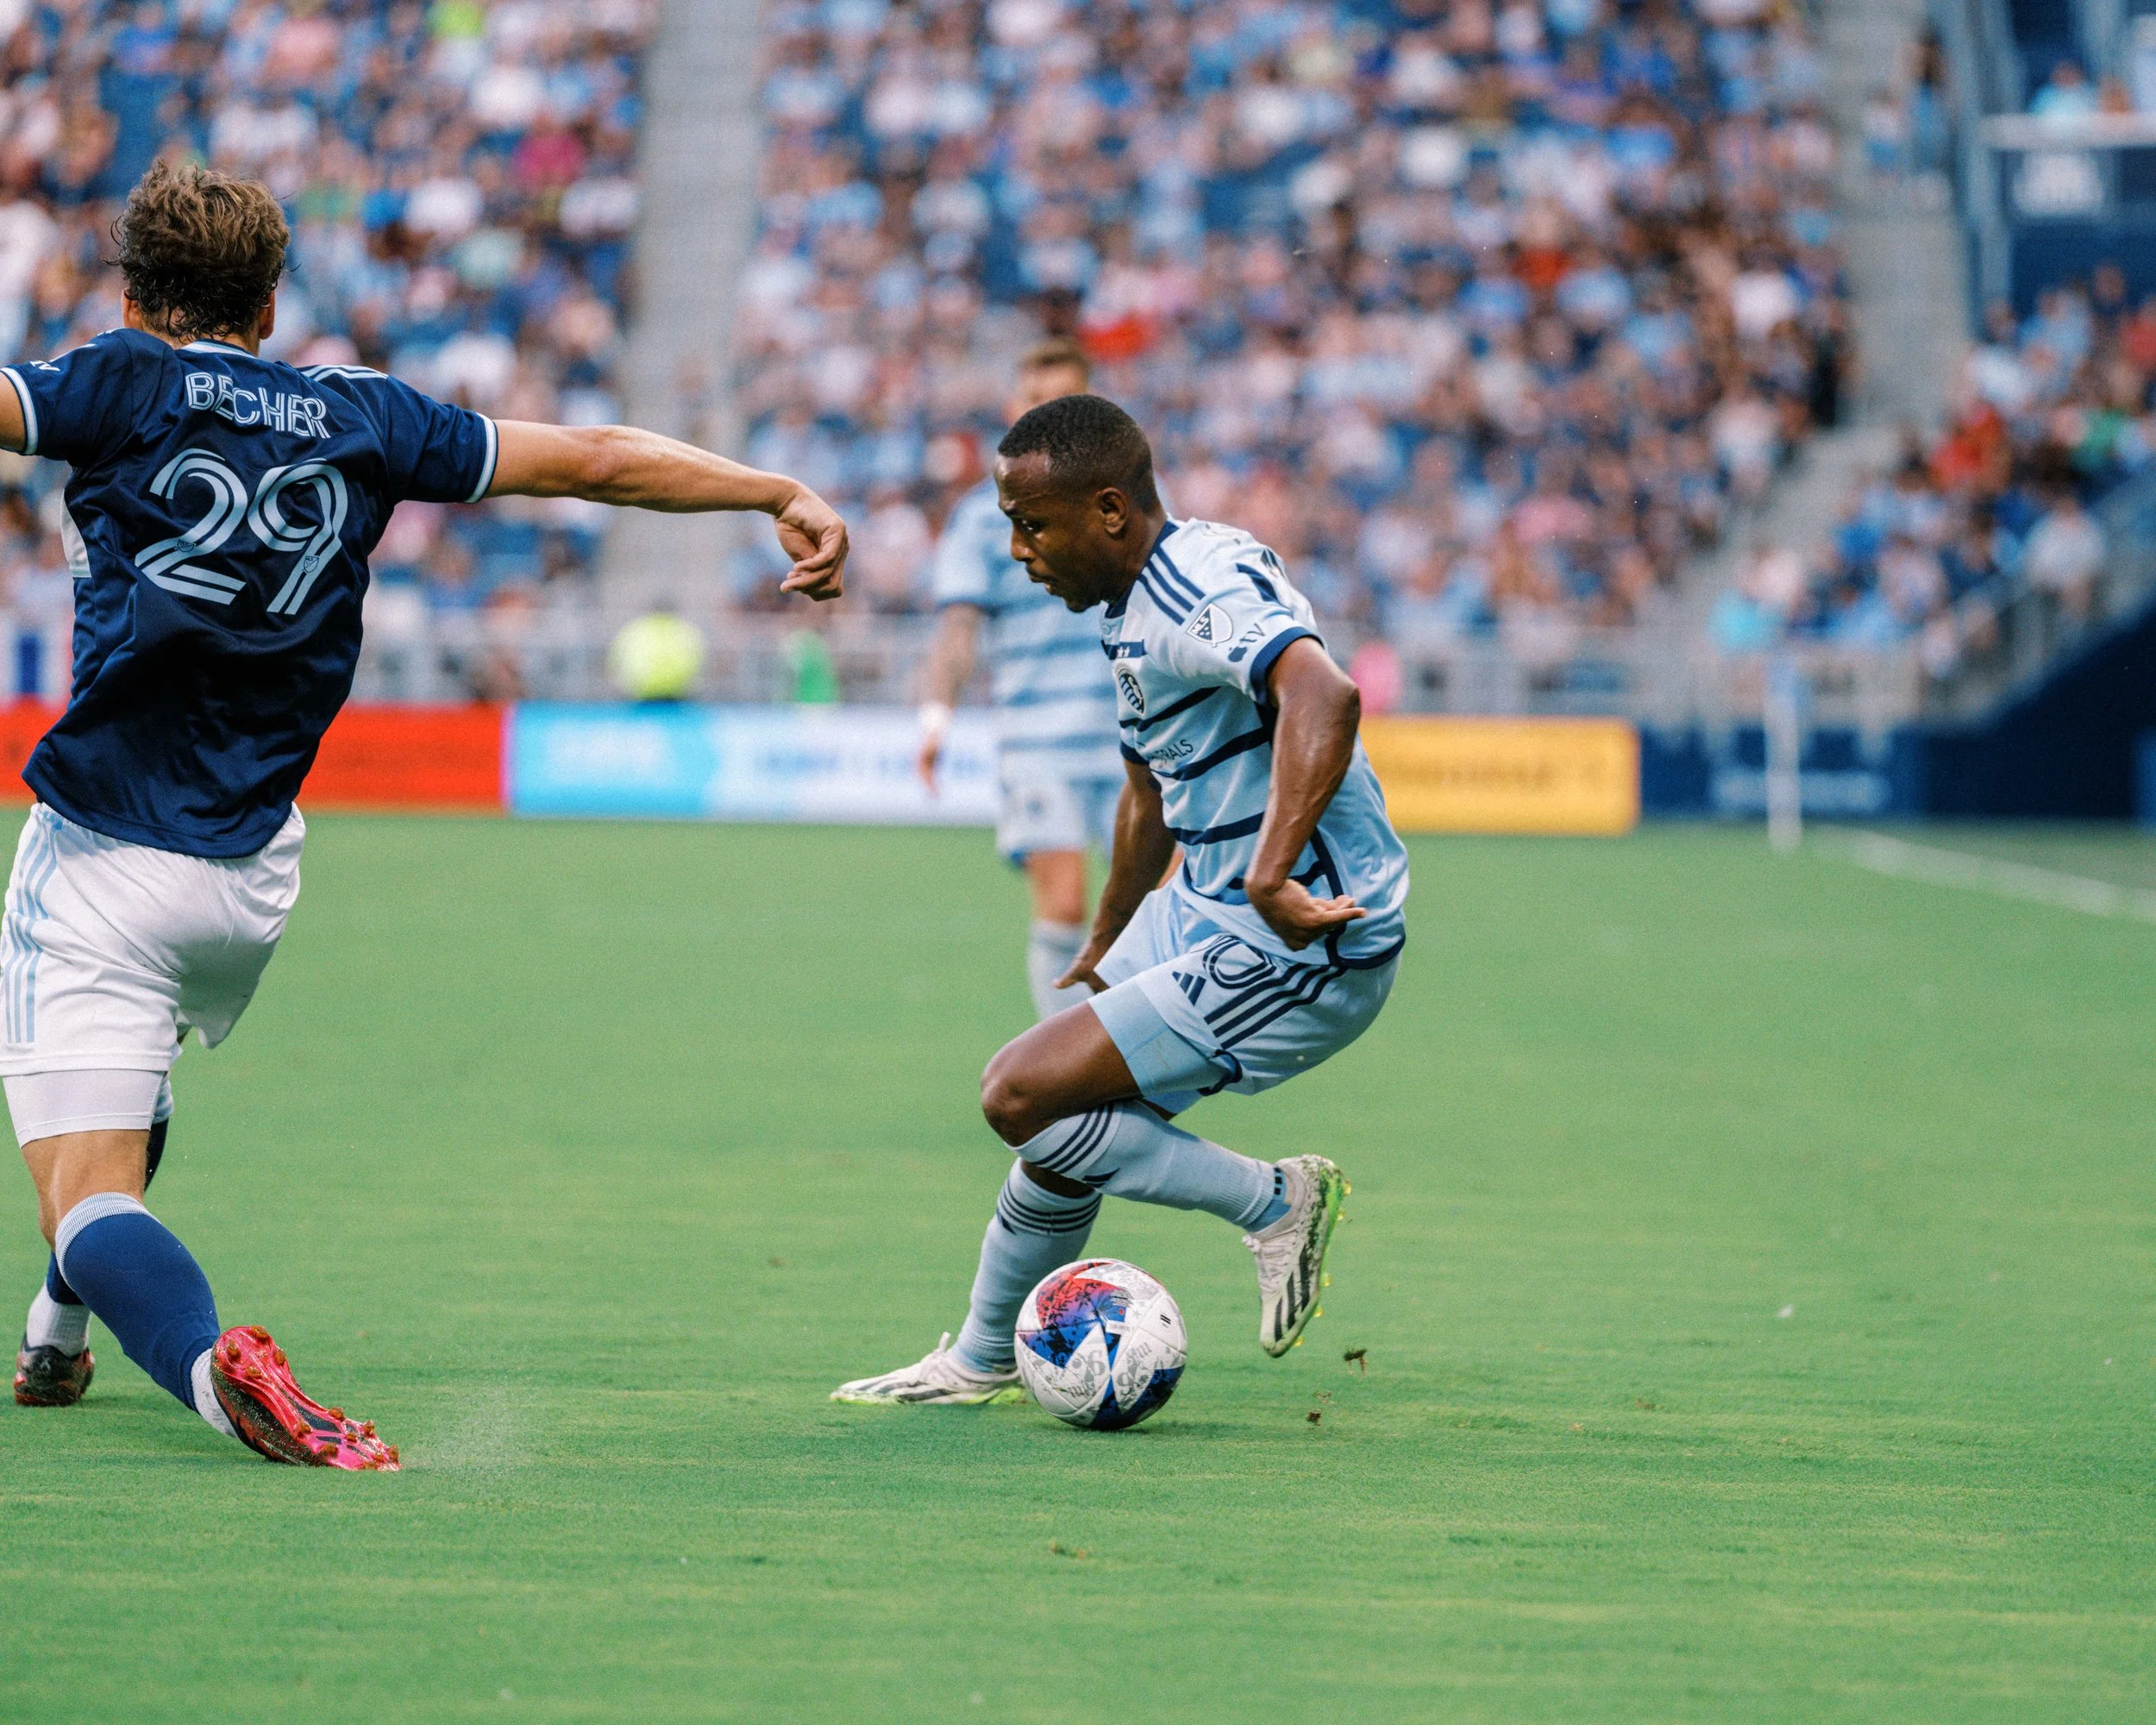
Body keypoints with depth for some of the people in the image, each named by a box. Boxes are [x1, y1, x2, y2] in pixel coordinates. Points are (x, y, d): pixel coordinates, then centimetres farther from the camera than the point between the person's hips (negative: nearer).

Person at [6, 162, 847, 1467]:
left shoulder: (125, 386, -3)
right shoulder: (362, 418, 7)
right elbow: (593, 458, 10)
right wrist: (785, 493, 18)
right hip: (252, 878, 5)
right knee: (129, 1087, 35)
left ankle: (210, 1361, -36)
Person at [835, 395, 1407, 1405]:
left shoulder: (1202, 592, -23)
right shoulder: (1135, 611, 11)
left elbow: (1323, 693, -43)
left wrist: (1271, 878, -50)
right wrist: (1107, 941, 37)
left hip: (1303, 949, -10)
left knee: (1021, 1096, -12)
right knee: (1069, 1114, 15)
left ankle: (1275, 1202, -1)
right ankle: (982, 1360, 32)